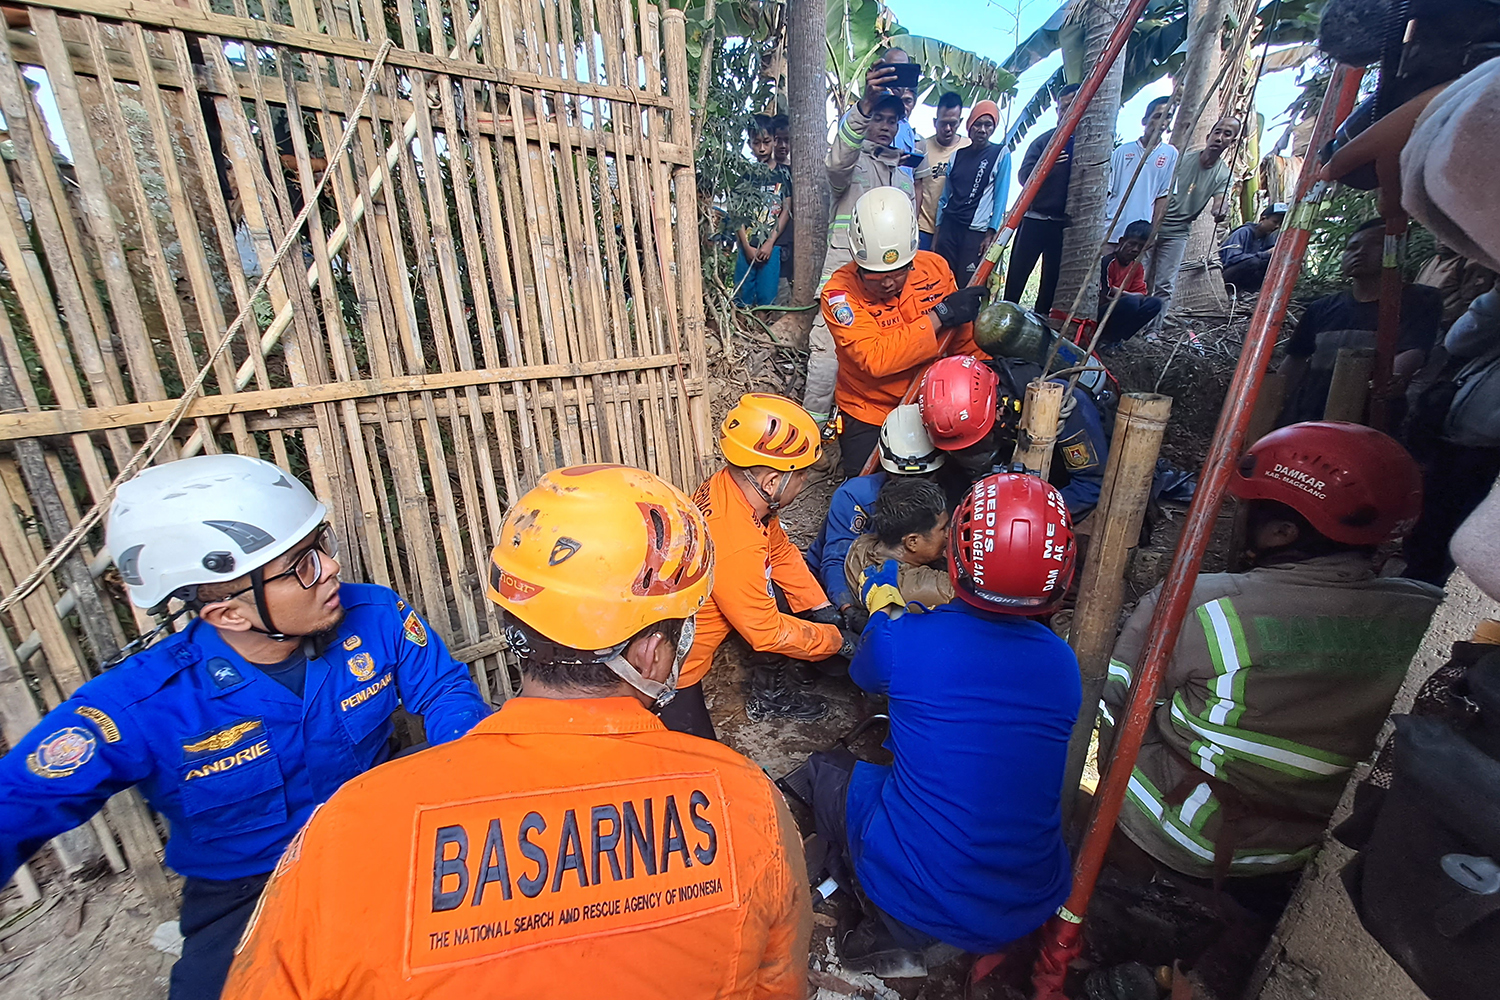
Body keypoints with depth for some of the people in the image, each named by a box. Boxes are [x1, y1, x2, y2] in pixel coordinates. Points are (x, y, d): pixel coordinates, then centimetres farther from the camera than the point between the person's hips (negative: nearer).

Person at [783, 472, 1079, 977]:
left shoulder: (902, 639, -19)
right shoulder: (1063, 664, -8)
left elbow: (864, 676, 6)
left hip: (918, 895, -3)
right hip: (1036, 909, 4)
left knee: (826, 766, 18)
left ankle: (898, 932, 14)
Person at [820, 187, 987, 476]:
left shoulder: (934, 266, -3)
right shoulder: (839, 292, -17)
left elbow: (964, 338, 6)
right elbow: (875, 359, -29)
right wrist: (939, 315, -27)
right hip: (870, 416, -3)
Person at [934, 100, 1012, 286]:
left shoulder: (1001, 154, 4)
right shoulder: (958, 155, 15)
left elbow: (1000, 198, 0)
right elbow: (945, 196, 17)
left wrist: (991, 234, -9)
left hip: (977, 231, -4)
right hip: (949, 226, 4)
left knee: (967, 285, -9)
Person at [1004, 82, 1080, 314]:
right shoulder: (1045, 140, 5)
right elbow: (1023, 176, -4)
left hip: (1065, 224, 1)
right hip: (1035, 218, -1)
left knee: (1052, 278, 5)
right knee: (1017, 274, -3)